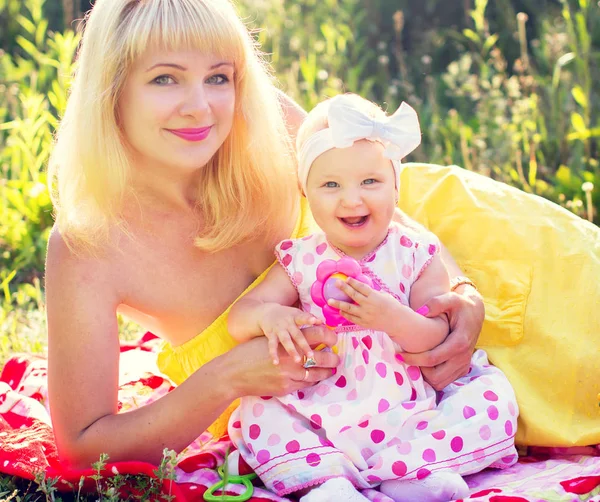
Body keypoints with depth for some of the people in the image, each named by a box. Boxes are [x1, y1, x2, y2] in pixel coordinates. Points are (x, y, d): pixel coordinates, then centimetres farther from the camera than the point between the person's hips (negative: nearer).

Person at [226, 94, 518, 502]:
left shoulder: (416, 254, 0)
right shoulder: (300, 261, 3)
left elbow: (438, 338, -8)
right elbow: (238, 320, -1)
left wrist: (394, 319, -29)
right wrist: (268, 315, -25)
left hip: (408, 416, -1)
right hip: (325, 419, 1)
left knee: (493, 395, -19)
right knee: (255, 414, -17)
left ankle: (405, 469, -28)